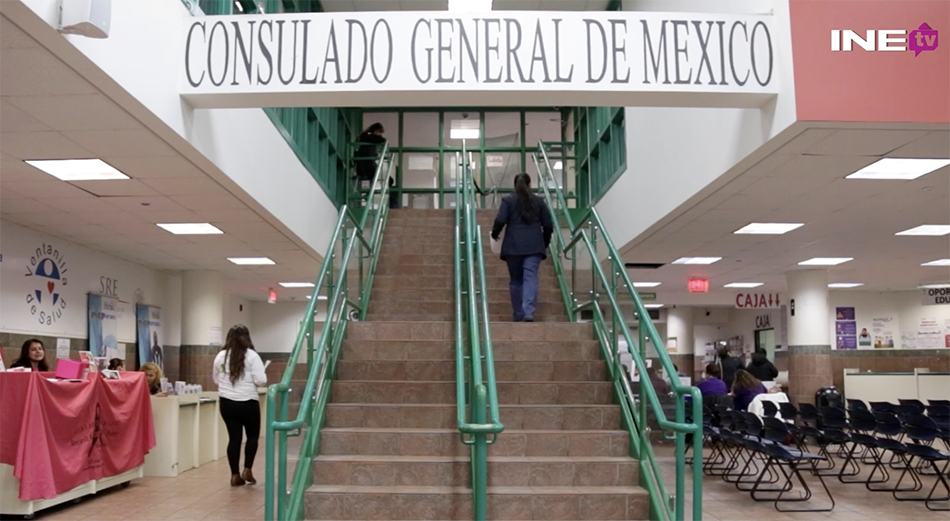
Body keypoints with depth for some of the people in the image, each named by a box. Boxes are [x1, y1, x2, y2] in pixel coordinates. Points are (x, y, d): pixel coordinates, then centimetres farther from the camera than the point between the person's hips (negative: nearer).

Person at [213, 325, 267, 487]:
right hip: (247, 403, -4)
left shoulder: (220, 356, 4)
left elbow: (216, 379, 17)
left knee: (234, 437, 9)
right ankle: (247, 470, 8)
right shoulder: (252, 355, -10)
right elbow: (261, 381, -13)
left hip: (227, 403, 4)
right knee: (253, 435, 14)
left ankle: (235, 475, 11)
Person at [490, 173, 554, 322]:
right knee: (531, 277, -8)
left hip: (513, 246, 0)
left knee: (516, 281, 9)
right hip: (534, 246, 0)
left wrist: (494, 233, 12)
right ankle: (529, 312, -25)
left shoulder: (508, 200, 5)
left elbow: (500, 220, -7)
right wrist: (545, 242, 25)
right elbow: (548, 225, 11)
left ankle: (518, 315, 12)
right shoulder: (538, 201, 11)